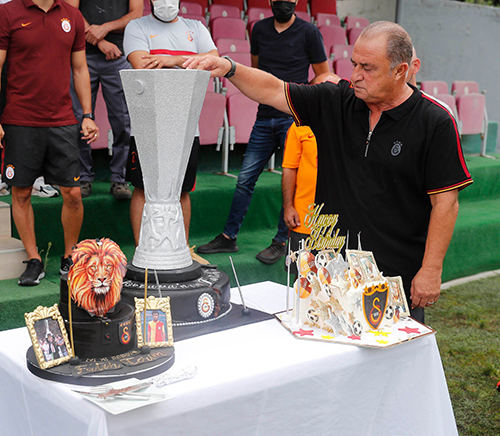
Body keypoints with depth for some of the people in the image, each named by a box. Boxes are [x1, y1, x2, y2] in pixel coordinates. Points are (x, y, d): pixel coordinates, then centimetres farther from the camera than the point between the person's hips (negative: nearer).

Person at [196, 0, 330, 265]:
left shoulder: (309, 32, -1)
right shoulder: (260, 29, 11)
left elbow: (324, 77, 3)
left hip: (294, 117, -4)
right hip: (265, 116, 4)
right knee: (245, 178, 5)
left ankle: (281, 242, 12)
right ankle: (228, 237, 14)